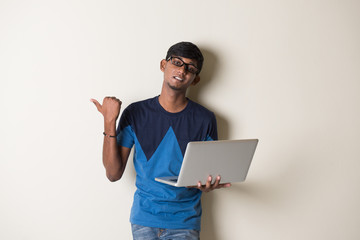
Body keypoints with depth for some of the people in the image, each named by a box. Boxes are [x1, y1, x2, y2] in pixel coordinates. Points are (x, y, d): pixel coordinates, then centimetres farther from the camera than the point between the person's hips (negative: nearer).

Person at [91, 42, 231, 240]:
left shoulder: (204, 119, -3)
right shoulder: (136, 114, -2)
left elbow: (211, 171, 6)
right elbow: (113, 174, -5)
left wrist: (207, 185, -18)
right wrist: (109, 123, -13)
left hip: (185, 223, 0)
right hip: (144, 218, 0)